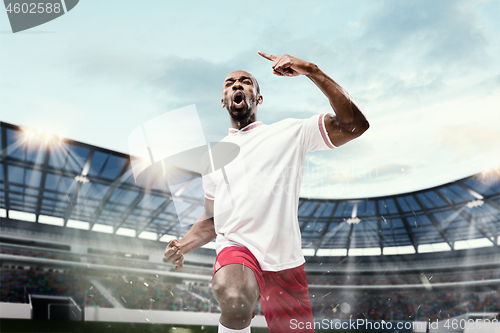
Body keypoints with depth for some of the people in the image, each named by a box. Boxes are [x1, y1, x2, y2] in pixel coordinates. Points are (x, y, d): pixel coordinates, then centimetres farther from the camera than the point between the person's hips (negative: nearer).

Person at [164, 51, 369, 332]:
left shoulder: (290, 133, 5)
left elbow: (354, 125, -9)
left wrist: (312, 71, -16)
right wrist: (183, 246, 5)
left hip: (285, 262, 0)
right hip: (236, 247, 0)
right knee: (235, 300, -34)